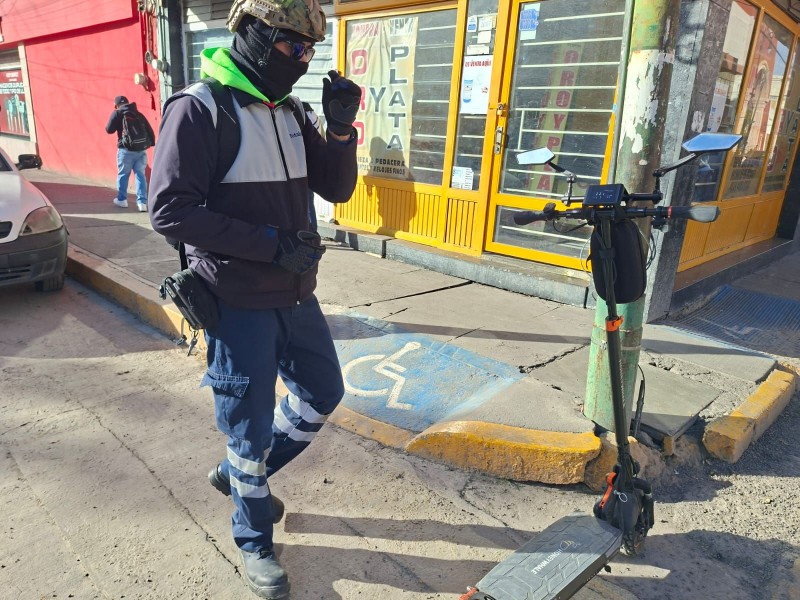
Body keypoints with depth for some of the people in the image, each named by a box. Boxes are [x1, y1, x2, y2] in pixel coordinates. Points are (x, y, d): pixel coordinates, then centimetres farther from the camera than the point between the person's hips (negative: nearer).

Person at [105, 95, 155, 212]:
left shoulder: (117, 113, 2)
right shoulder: (138, 114, 14)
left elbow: (109, 129, -3)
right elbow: (149, 130, 12)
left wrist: (117, 125, 18)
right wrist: (152, 143, 18)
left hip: (126, 149, -3)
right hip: (141, 149, 3)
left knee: (123, 174, 11)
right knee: (140, 175, 3)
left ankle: (121, 199, 21)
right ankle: (142, 202, -3)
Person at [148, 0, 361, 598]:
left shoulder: (288, 111, 8)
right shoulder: (199, 109, -13)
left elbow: (337, 189, 8)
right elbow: (171, 210, -21)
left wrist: (341, 127, -8)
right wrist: (271, 243, -23)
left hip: (294, 294, 8)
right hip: (238, 302, -7)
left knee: (323, 393, 19)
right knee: (250, 424, 7)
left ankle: (239, 473, 41)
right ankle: (254, 541, 34)